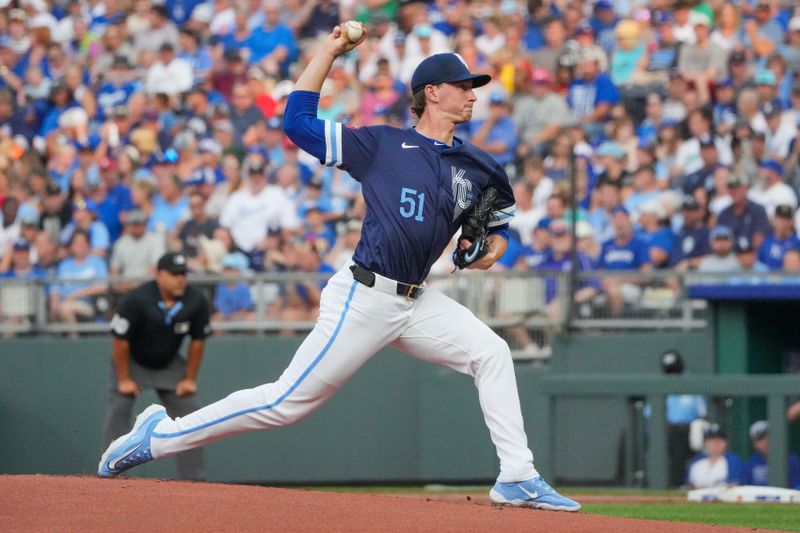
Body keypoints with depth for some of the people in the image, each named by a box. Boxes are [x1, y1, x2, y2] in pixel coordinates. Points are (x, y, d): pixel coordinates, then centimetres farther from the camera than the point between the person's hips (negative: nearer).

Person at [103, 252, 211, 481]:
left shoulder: (196, 301, -20)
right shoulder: (137, 300, -31)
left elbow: (198, 341, -6)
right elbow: (120, 340, -22)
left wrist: (190, 378, -4)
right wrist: (124, 379, -18)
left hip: (169, 364, 3)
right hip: (132, 362, -3)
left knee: (188, 411, -3)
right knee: (119, 408, -15)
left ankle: (193, 479, 3)